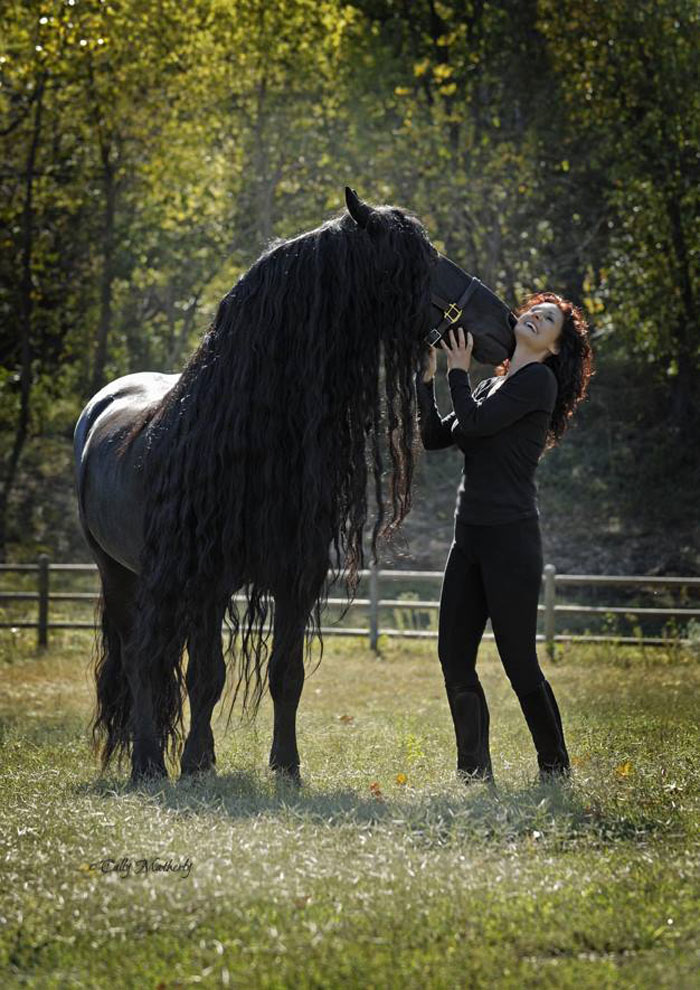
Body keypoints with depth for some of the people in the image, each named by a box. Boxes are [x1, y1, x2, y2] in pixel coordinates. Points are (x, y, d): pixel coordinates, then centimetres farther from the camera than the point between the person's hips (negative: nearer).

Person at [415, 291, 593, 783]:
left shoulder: (539, 380, -6)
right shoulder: (491, 385, 19)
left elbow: (475, 423, -15)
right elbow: (437, 436, 16)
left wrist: (459, 370, -1)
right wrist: (426, 378, 9)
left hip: (511, 538, -8)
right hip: (470, 537, 8)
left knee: (519, 661, -7)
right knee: (454, 656, 4)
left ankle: (556, 770, 5)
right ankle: (475, 772, 13)